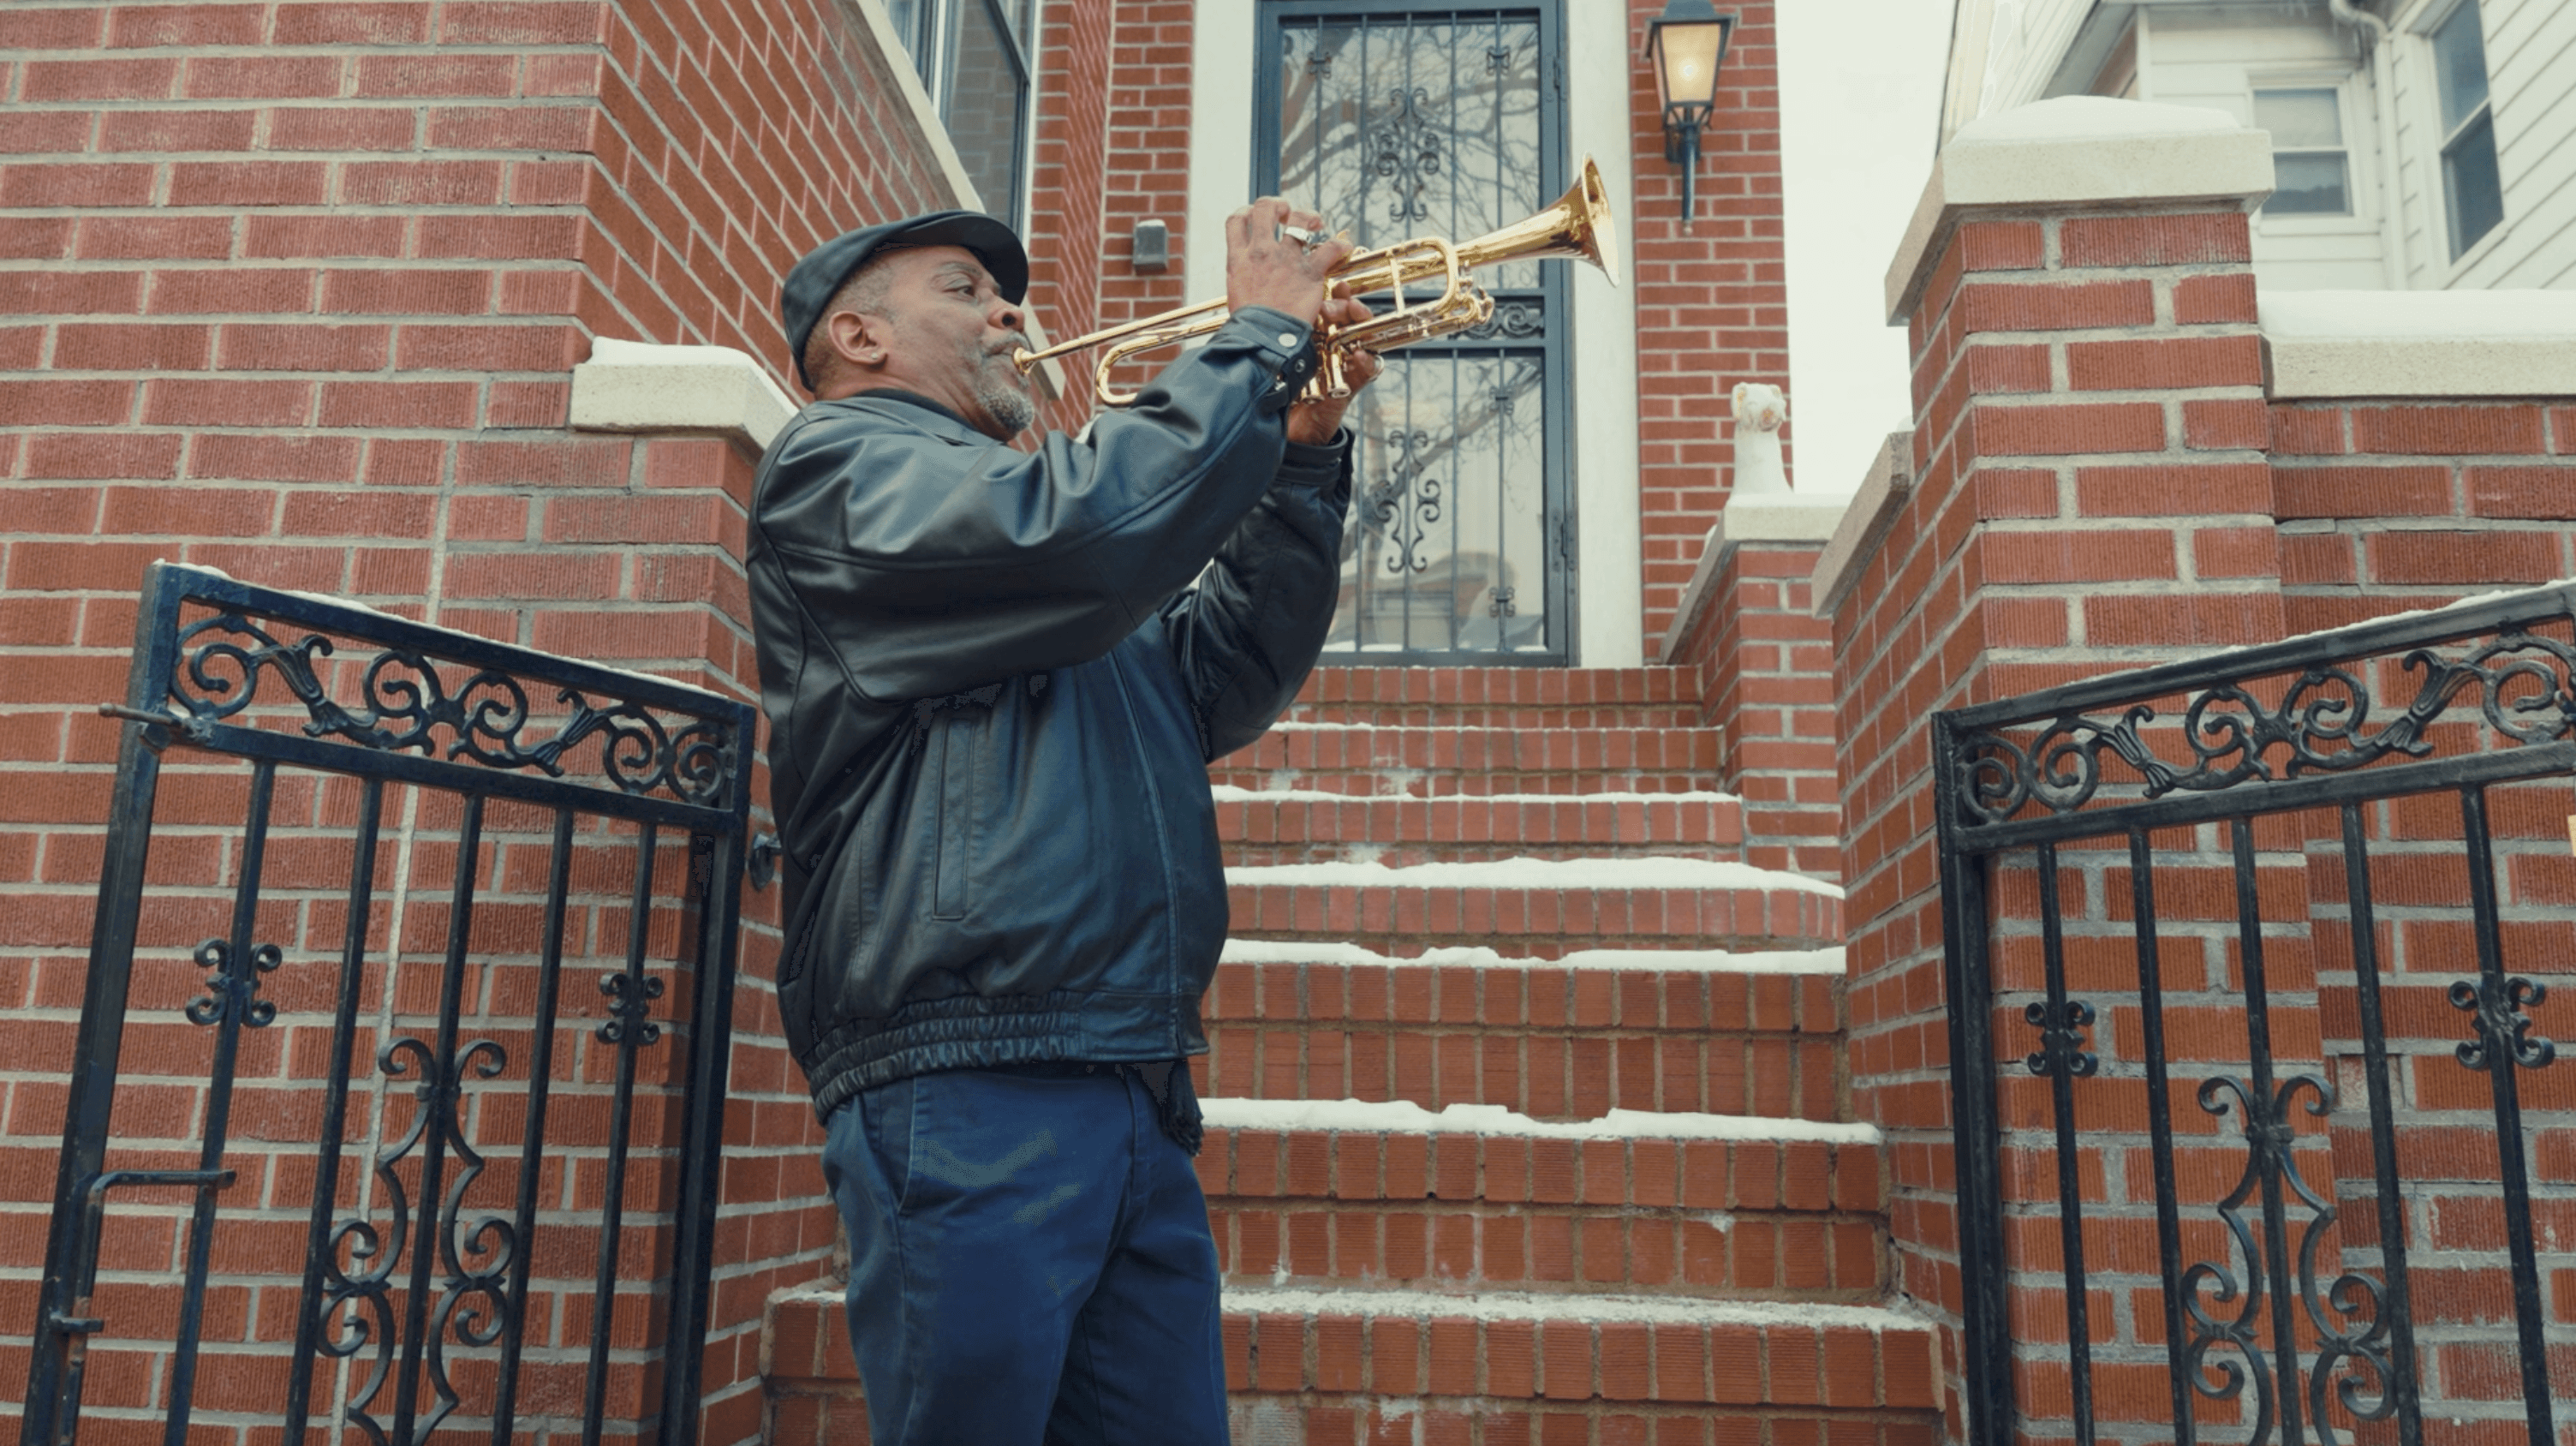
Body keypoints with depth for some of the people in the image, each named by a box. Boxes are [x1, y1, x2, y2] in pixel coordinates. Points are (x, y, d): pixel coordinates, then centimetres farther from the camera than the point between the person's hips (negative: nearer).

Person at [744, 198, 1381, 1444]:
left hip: (1139, 1106, 8)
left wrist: (1304, 449, 15)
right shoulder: (836, 465, 2)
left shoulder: (1020, 524, 29)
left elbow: (1227, 678, 23)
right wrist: (1263, 337, -5)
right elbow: (1085, 532, -18)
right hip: (971, 1095, -8)